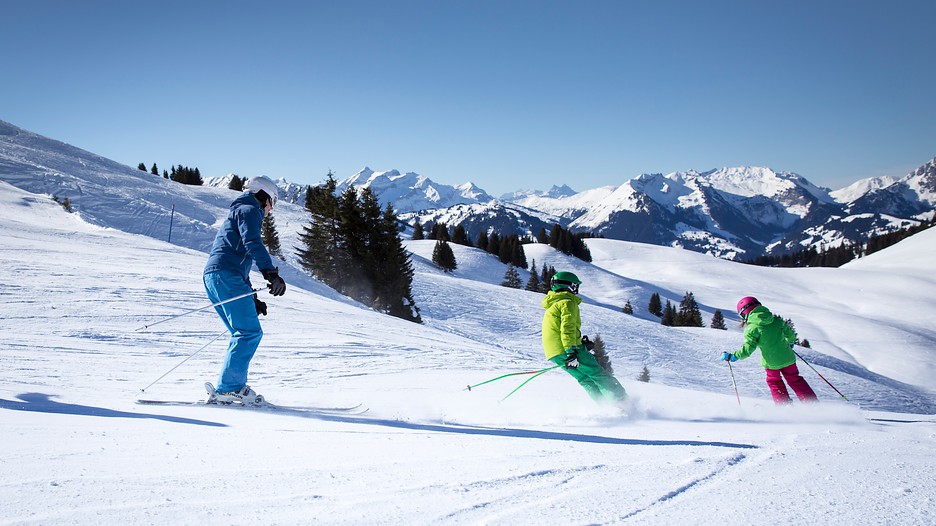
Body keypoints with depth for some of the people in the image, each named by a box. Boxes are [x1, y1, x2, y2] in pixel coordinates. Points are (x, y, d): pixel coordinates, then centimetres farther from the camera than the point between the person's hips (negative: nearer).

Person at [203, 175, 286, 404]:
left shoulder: (239, 213, 35)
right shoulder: (249, 210, 5)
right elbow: (252, 242, -17)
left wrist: (252, 299, 31)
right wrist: (271, 272, -25)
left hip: (213, 277, 10)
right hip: (226, 276, -10)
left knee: (244, 334, 10)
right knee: (250, 332, -14)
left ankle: (232, 388, 5)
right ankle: (229, 387, -20)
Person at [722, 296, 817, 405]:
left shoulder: (752, 329, -13)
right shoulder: (776, 320, 4)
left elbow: (748, 349, -19)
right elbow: (790, 335, 14)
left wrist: (733, 356, -8)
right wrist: (790, 343, 36)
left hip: (771, 362, -4)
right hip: (787, 358, 4)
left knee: (775, 383, 20)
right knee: (795, 380, 20)